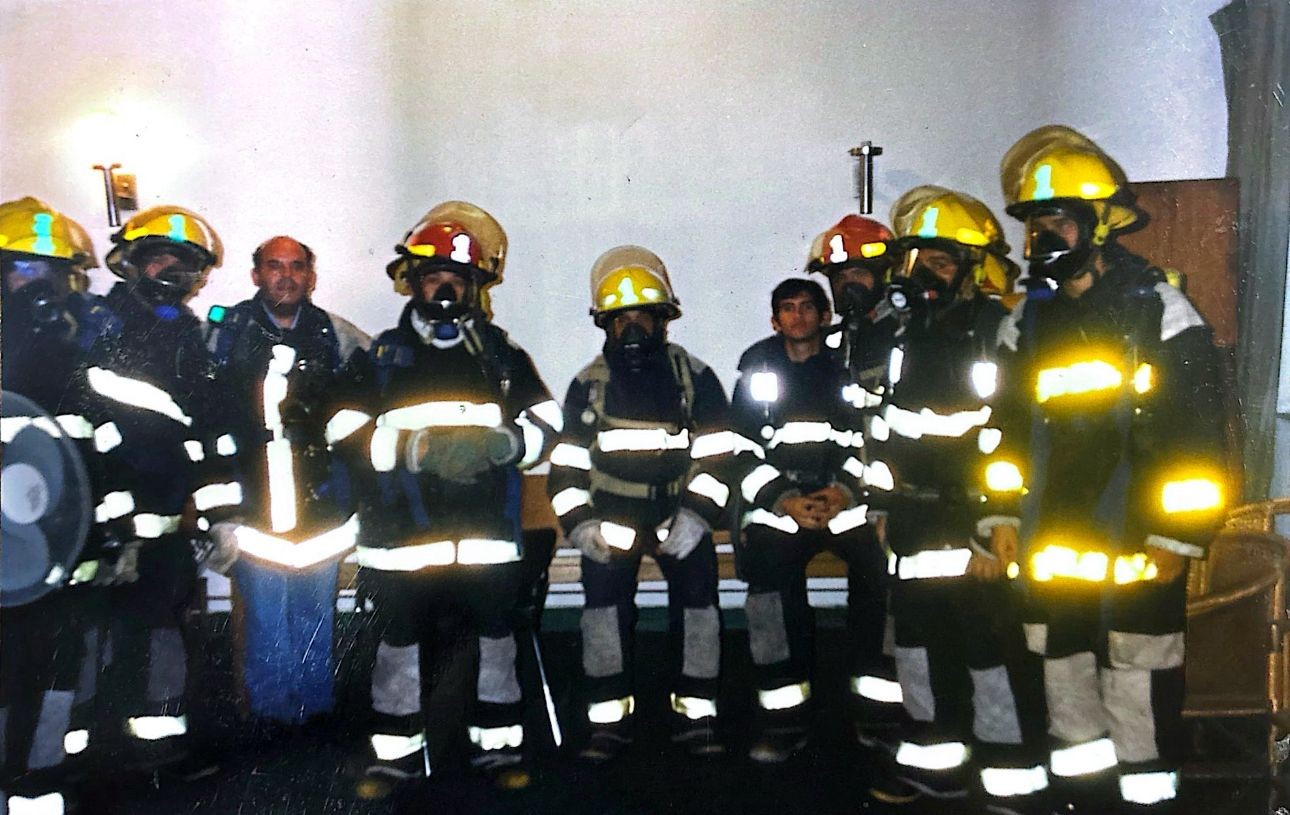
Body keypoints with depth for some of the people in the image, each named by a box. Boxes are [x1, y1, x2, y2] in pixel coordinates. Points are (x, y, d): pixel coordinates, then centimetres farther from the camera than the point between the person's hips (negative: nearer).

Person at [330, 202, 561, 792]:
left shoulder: (502, 355, 10)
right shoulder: (380, 357, 5)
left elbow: (546, 423, 7)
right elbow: (347, 434, -5)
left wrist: (500, 444, -14)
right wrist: (418, 447, -19)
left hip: (487, 533, 1)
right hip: (402, 537, -1)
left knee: (495, 639, 8)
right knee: (400, 644, 8)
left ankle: (498, 745, 24)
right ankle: (395, 752, 24)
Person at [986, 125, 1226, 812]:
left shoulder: (1158, 310, -4)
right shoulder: (1026, 320, 11)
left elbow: (1197, 435, -7)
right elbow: (1007, 427, 14)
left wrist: (1179, 537, -10)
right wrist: (1002, 515, 9)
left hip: (1134, 547, -5)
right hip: (1051, 547, 5)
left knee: (1138, 690, 1)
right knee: (1064, 683, 14)